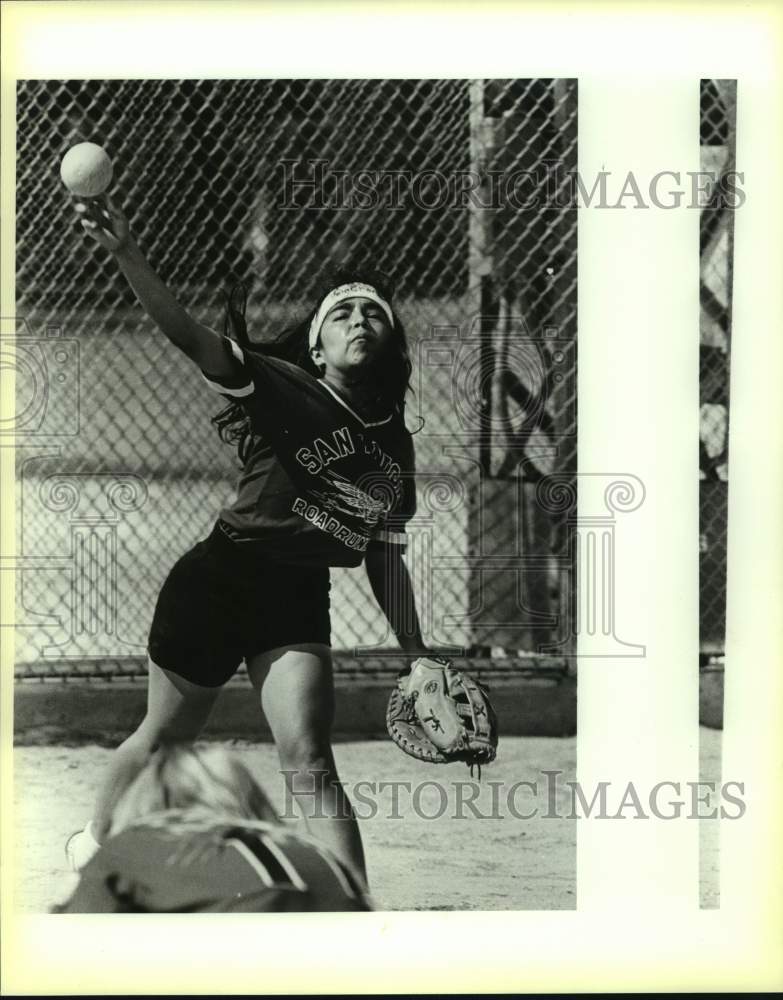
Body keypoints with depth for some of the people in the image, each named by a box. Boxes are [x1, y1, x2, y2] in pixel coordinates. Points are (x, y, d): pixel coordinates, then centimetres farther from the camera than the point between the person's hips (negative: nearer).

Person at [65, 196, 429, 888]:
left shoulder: (394, 445, 7)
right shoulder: (280, 386, -11)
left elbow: (385, 557, 16)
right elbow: (191, 336, -26)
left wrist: (415, 652, 12)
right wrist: (127, 254, -41)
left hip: (298, 600, 3)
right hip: (217, 582, -3)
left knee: (308, 758, -13)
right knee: (165, 738, 14)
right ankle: (96, 843, 42)